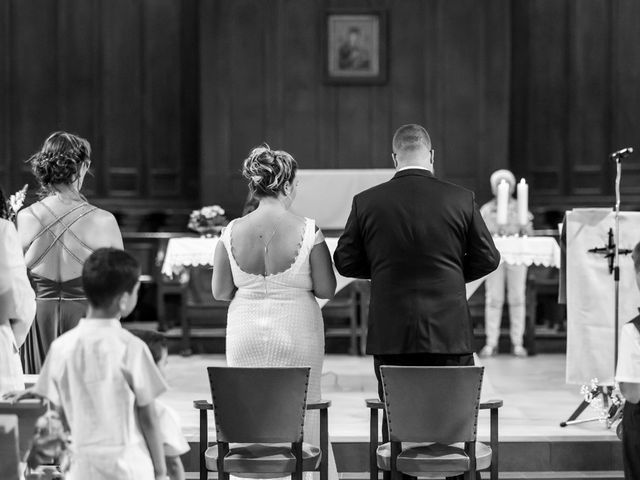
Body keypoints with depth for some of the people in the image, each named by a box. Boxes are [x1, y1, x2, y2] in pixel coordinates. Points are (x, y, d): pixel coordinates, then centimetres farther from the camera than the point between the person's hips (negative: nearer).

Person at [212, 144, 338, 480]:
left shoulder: (233, 232, -6)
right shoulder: (307, 231, -13)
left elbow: (220, 292, 0)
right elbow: (326, 290, -9)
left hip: (245, 338, 2)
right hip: (296, 335, -2)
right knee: (304, 413, 13)